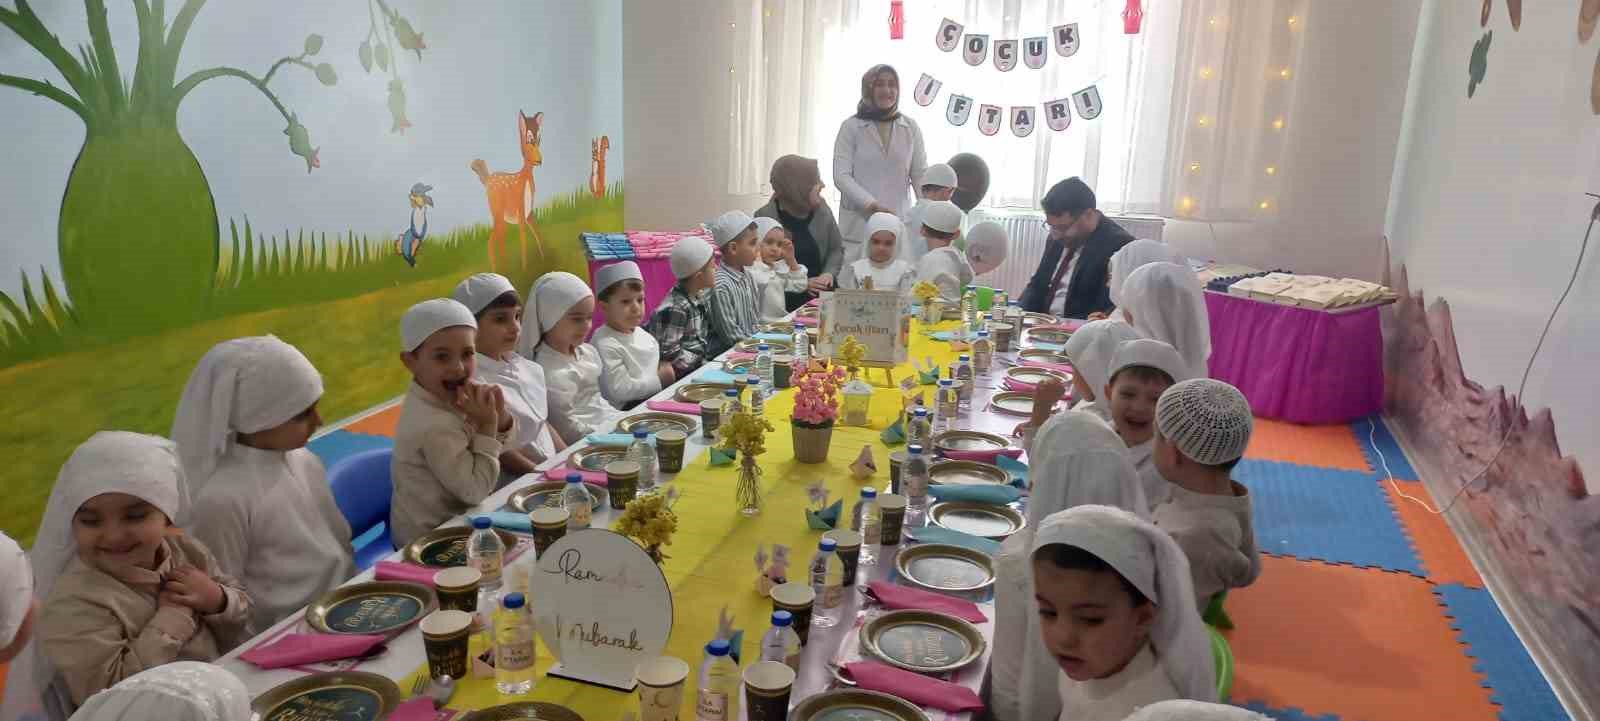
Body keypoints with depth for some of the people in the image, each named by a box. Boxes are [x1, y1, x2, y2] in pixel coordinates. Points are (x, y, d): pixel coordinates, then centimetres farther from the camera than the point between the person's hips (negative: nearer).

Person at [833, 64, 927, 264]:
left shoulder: (910, 128, 9)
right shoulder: (851, 127, 1)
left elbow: (921, 175, 10)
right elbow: (841, 176, -5)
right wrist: (871, 204, -18)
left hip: (900, 223, 2)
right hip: (859, 224, -2)